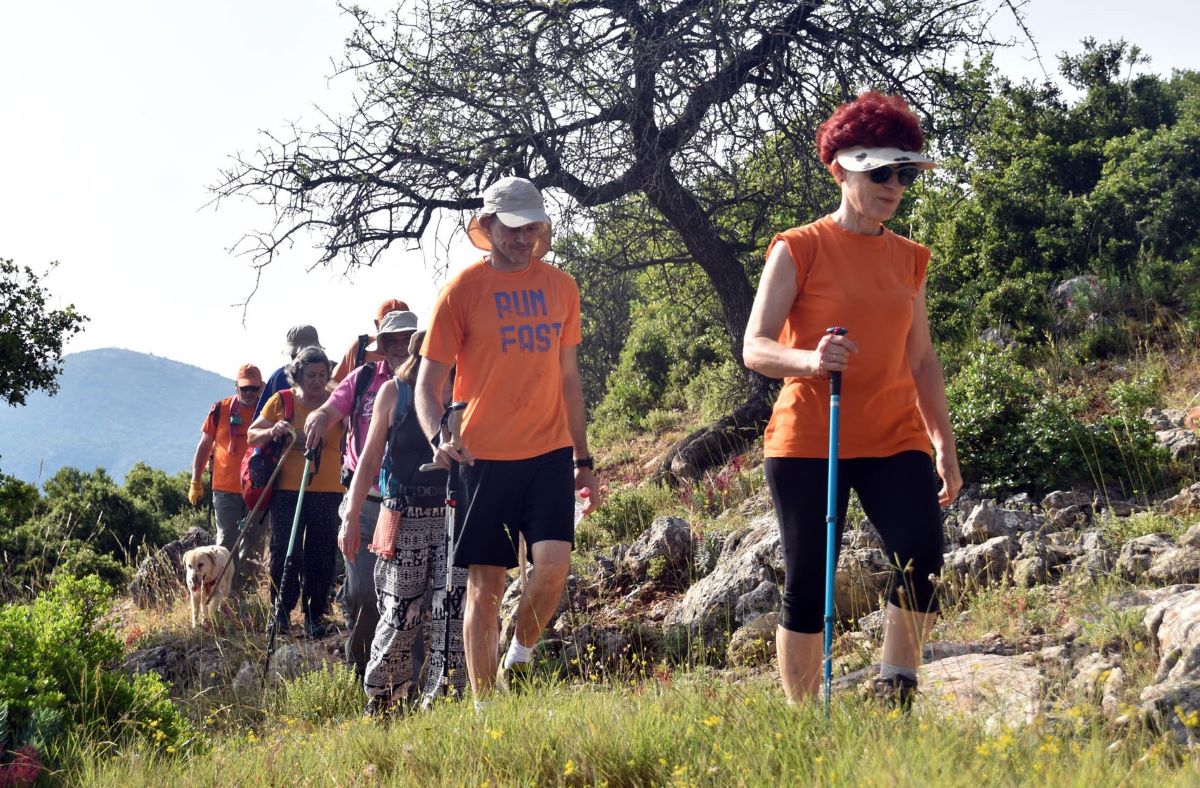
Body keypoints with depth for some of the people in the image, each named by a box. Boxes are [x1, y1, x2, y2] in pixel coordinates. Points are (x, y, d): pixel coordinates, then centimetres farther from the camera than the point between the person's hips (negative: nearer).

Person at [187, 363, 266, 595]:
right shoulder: (220, 410, 2)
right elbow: (204, 446, 8)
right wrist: (196, 482, 7)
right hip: (225, 488, -1)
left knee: (253, 543, 7)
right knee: (226, 541, 1)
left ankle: (245, 589, 18)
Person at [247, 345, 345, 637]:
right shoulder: (281, 401, 5)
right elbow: (252, 435, 8)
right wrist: (273, 431, -12)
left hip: (327, 492, 0)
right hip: (287, 490, 0)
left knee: (321, 555, 2)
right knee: (284, 551, -2)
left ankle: (314, 615, 13)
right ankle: (281, 611, 11)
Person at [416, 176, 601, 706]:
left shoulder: (560, 287, 11)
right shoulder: (463, 288, -1)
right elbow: (428, 380, -1)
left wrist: (583, 459, 17)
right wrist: (438, 437, -20)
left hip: (549, 452, 3)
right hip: (484, 456, -2)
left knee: (554, 561, -15)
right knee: (485, 583, 2)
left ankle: (521, 653, 12)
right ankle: (484, 705, 13)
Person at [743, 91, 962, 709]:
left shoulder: (908, 259, 13)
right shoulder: (798, 250, -3)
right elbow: (754, 348, -8)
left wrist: (945, 447, 15)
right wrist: (809, 360, -29)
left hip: (894, 441, 4)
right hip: (806, 442, -4)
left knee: (923, 562, -17)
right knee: (807, 584, -1)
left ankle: (895, 695, -1)